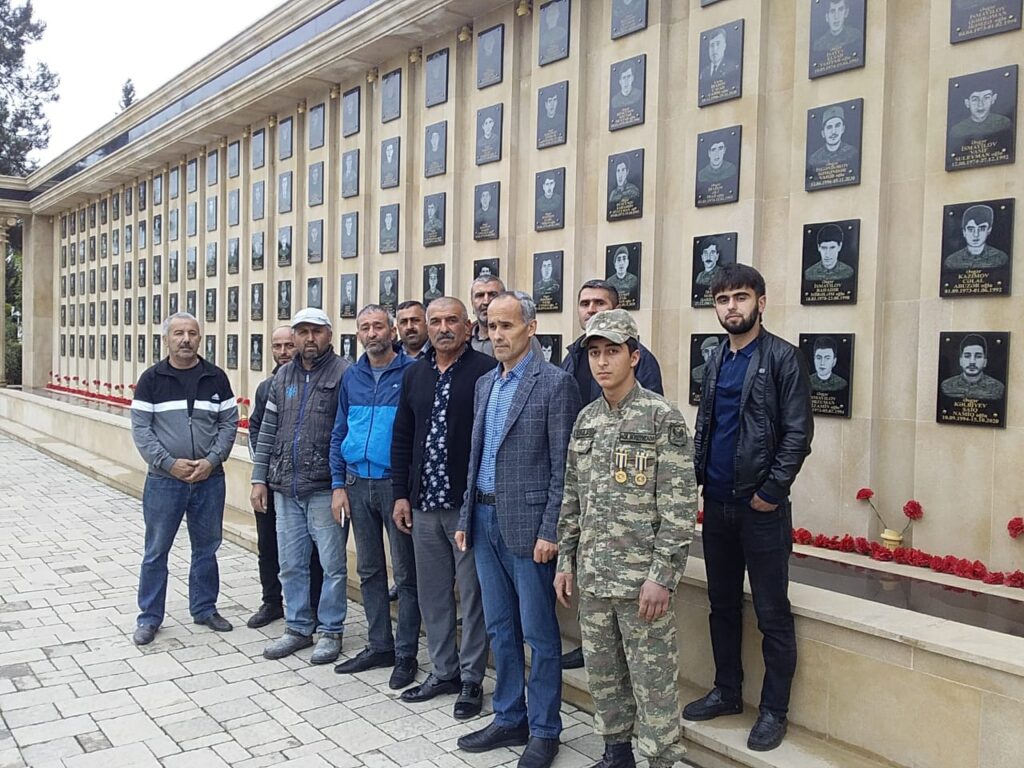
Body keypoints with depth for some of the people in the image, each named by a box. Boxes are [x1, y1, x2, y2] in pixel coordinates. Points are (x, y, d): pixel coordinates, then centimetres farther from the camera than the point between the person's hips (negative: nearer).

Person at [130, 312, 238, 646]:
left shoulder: (216, 378, 4)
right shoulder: (152, 379, 0)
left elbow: (229, 423, 3)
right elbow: (141, 428, -3)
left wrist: (211, 460, -10)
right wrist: (169, 463, -13)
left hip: (209, 479, 2)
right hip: (164, 480, -1)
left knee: (206, 548, 12)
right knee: (156, 551, 7)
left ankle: (204, 609, 27)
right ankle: (149, 617, 19)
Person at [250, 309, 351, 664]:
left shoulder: (344, 375, -7)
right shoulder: (283, 377, 12)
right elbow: (268, 431, 15)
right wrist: (260, 478, 11)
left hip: (324, 489, -6)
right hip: (286, 489, 6)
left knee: (332, 564, 4)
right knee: (291, 565, 13)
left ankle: (330, 631, 18)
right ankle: (298, 628, 27)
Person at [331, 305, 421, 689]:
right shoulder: (351, 378, 9)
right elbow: (339, 435, 14)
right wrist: (338, 486, 6)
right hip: (357, 485, 6)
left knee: (405, 574, 2)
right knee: (369, 570, 14)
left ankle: (405, 654, 14)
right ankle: (379, 646, 27)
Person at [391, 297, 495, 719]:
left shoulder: (486, 371, -8)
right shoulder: (414, 373, 10)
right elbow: (402, 438, 13)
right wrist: (401, 494, 8)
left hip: (469, 504, -6)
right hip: (424, 504, 6)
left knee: (473, 594, 5)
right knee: (432, 593, 15)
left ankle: (471, 680, 19)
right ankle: (443, 671, 30)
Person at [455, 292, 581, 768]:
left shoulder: (555, 383, -10)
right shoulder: (484, 384, 13)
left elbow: (563, 466, -12)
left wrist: (550, 531, -16)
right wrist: (466, 518, 13)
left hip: (527, 524, -7)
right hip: (485, 520, 7)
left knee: (538, 633, 4)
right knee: (499, 628, 16)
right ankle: (509, 719, 29)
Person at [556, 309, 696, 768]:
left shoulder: (663, 417, -10)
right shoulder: (586, 420, 9)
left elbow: (680, 507, -14)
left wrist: (661, 576, -17)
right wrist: (566, 561, 11)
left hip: (642, 579, -6)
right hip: (592, 577, 6)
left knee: (652, 680, 4)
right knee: (602, 674, 17)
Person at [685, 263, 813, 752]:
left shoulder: (783, 358, -7)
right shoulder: (715, 361, 12)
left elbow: (798, 433, -12)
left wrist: (772, 491, -15)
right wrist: (695, 478, 7)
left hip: (761, 508, -6)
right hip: (717, 504, 6)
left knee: (772, 615, 4)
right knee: (722, 605, 16)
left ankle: (773, 711, 17)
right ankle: (727, 691, 31)